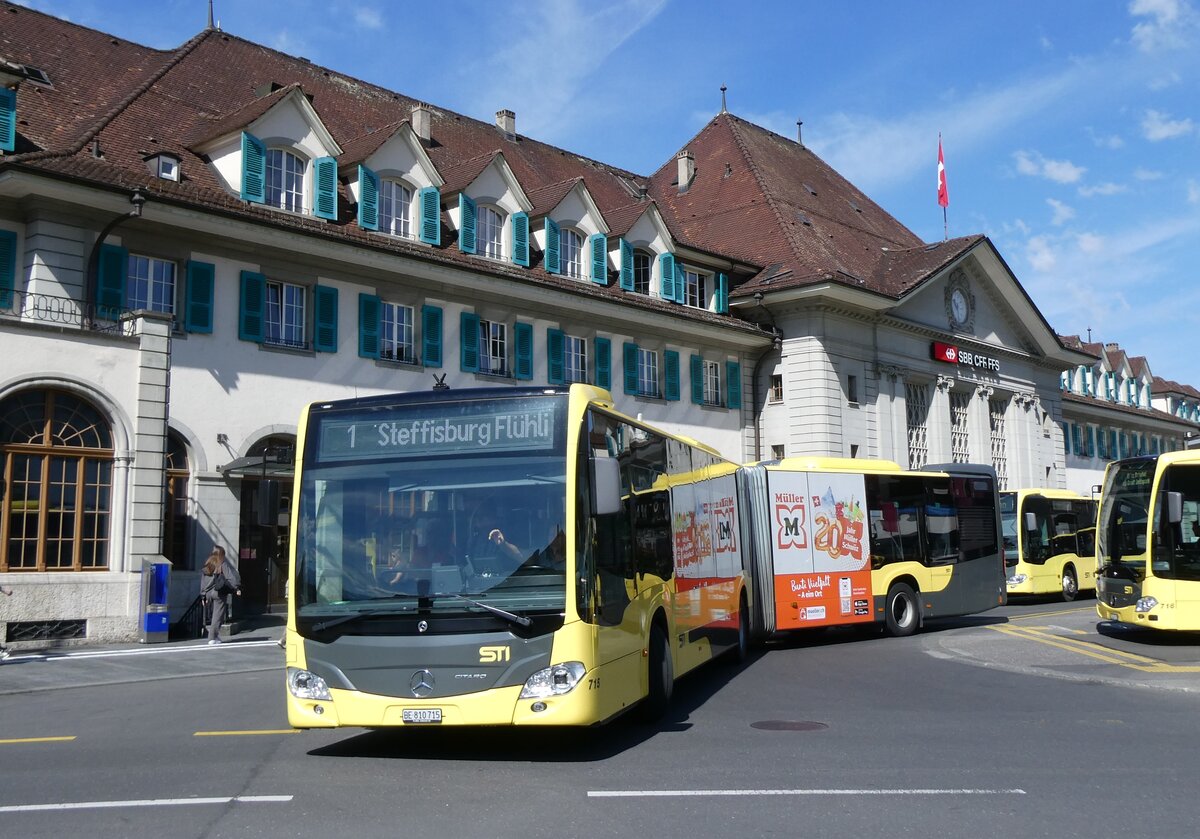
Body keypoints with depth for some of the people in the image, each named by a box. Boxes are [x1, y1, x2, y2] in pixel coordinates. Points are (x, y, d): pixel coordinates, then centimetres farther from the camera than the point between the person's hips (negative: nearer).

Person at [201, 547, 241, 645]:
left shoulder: (207, 564, 9)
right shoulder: (223, 564, -7)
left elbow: (203, 579, 12)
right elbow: (232, 576, -14)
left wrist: (203, 595, 16)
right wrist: (237, 588, -10)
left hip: (208, 593, 5)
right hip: (219, 593, -5)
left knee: (215, 614, 16)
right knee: (218, 616, -1)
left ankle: (216, 636, 16)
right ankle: (212, 638, -6)